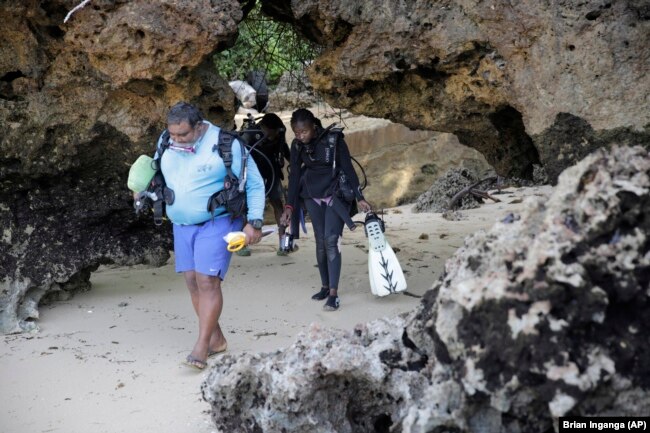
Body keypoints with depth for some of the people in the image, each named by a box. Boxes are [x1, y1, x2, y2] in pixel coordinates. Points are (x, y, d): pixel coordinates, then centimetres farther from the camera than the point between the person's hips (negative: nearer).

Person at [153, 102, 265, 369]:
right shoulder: (166, 143, 2)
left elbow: (254, 184, -8)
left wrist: (254, 222, -14)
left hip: (216, 224, -6)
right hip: (181, 226, 6)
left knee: (207, 282, -13)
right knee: (192, 282, 5)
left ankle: (202, 346, -8)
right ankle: (216, 339, 16)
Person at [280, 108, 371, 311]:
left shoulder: (334, 140, -14)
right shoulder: (297, 146, -2)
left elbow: (348, 169, -11)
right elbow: (294, 176, 1)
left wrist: (359, 198, -14)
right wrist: (289, 206, -5)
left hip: (336, 195, -4)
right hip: (313, 197, 4)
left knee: (331, 241, -14)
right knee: (320, 242, 6)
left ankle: (334, 294, -16)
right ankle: (325, 286, 19)